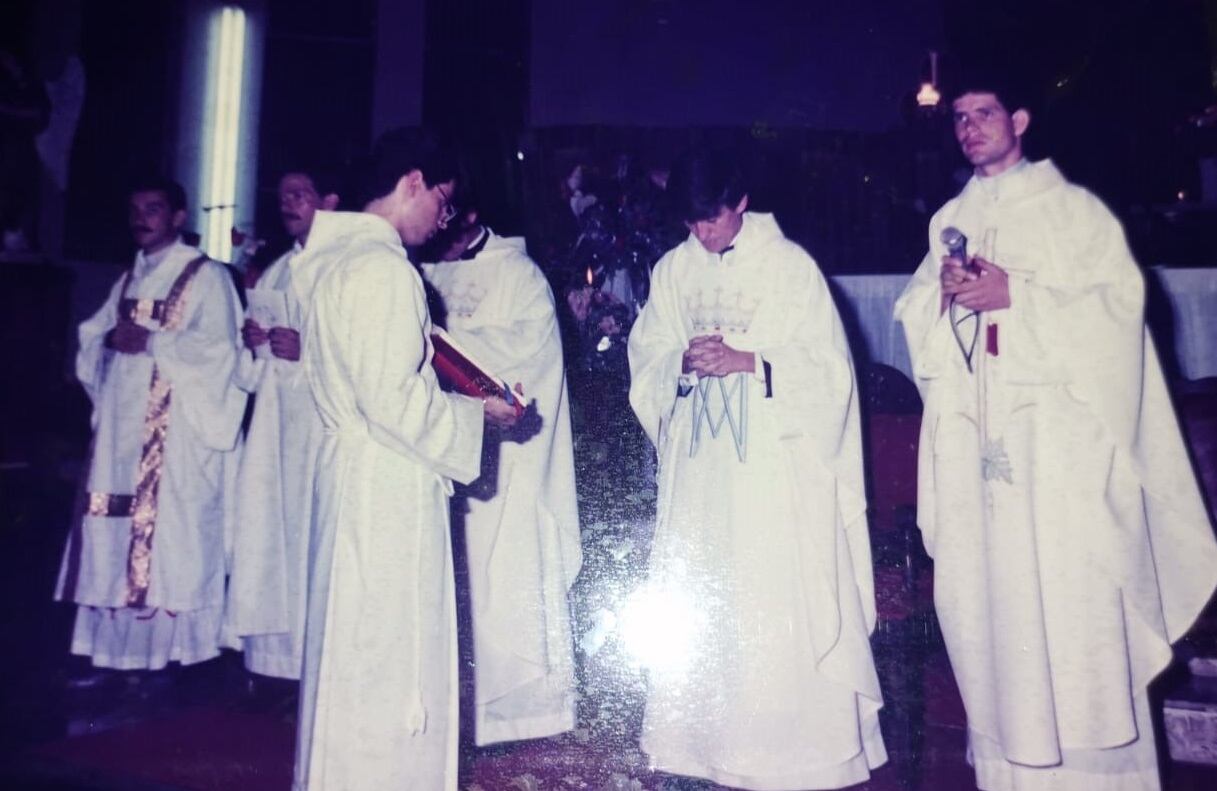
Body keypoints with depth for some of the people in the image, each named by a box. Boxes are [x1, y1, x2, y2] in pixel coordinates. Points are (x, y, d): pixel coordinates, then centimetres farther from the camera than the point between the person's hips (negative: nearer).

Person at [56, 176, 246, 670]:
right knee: (115, 528, 6)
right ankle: (119, 645, 16)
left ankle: (167, 648, 3)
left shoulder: (205, 276, -1)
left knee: (171, 531, -5)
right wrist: (110, 338, -4)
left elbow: (218, 348, -12)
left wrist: (151, 342, -15)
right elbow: (91, 339, 17)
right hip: (122, 426, 7)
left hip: (178, 430, -6)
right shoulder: (128, 280, 20)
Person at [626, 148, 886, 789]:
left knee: (783, 603, -1)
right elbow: (646, 357, 8)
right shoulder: (673, 270, 8)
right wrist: (685, 362, -14)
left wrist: (747, 361, -21)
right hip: (699, 465, 4)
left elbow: (827, 364, -7)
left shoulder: (790, 265, -3)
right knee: (697, 600, 7)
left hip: (775, 464, -4)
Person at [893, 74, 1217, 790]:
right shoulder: (950, 220, 18)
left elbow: (1118, 298, -5)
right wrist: (945, 293, -8)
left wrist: (1014, 293, -14)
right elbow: (915, 312, 14)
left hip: (1056, 428, -4)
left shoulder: (1071, 207, 4)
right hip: (976, 436, 4)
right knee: (990, 589, 3)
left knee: (1072, 594, -5)